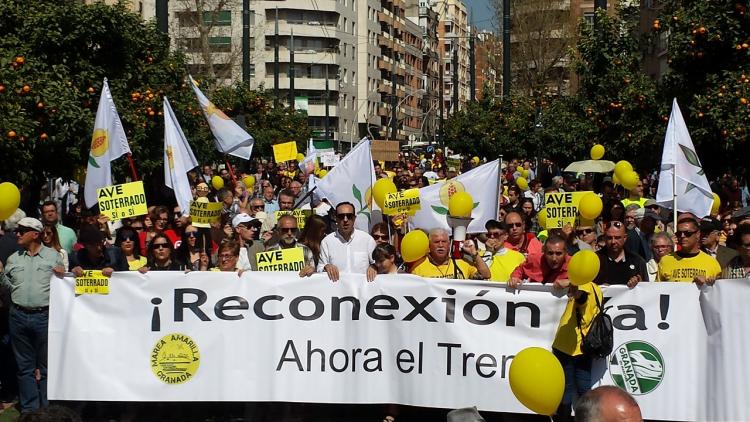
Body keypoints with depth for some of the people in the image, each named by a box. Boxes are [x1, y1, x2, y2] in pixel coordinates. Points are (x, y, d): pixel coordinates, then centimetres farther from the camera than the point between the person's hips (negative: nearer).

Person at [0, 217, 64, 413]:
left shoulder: (54, 256, 2)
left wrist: (62, 276, -15)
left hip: (44, 316, -3)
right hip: (19, 317, 3)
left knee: (47, 366, 3)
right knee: (25, 367, 9)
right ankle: (29, 410, 16)